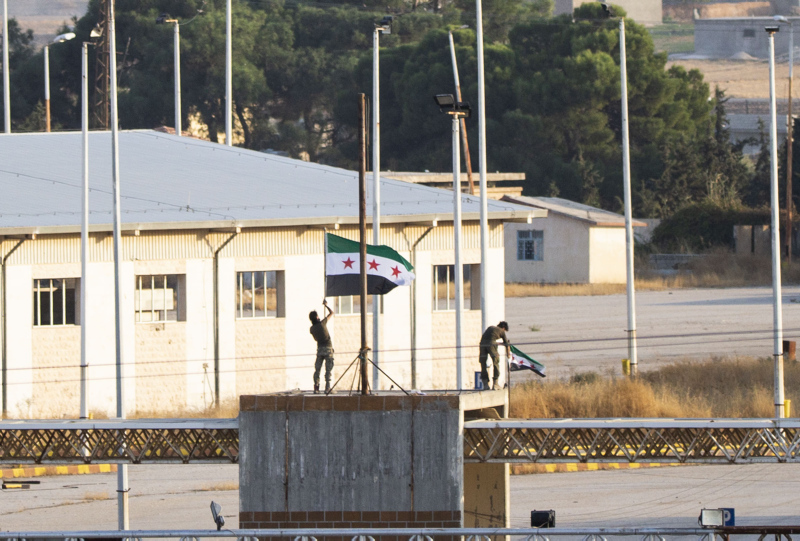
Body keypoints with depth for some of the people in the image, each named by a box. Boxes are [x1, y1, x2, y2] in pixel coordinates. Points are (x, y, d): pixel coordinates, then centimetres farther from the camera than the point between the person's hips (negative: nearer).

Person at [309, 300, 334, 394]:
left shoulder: (312, 329, 0)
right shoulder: (322, 323, -10)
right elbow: (331, 313, 1)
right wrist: (326, 305, 16)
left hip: (319, 349, 3)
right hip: (328, 349, -3)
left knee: (317, 369, 7)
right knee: (328, 369, -2)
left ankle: (316, 388, 1)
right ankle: (327, 387, -8)